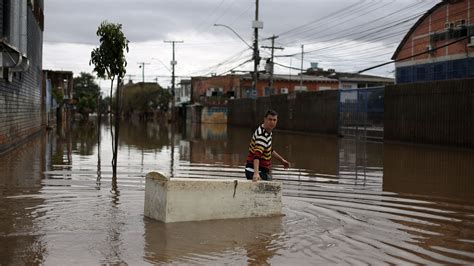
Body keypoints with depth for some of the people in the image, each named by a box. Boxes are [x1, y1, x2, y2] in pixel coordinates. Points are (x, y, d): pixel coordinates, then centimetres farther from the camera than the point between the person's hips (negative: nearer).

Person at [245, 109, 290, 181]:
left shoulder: (268, 132, 6)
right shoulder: (262, 135, -25)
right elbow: (257, 154, -38)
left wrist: (282, 160, 30)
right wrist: (256, 173, -50)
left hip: (263, 171, 10)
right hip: (254, 171, -10)